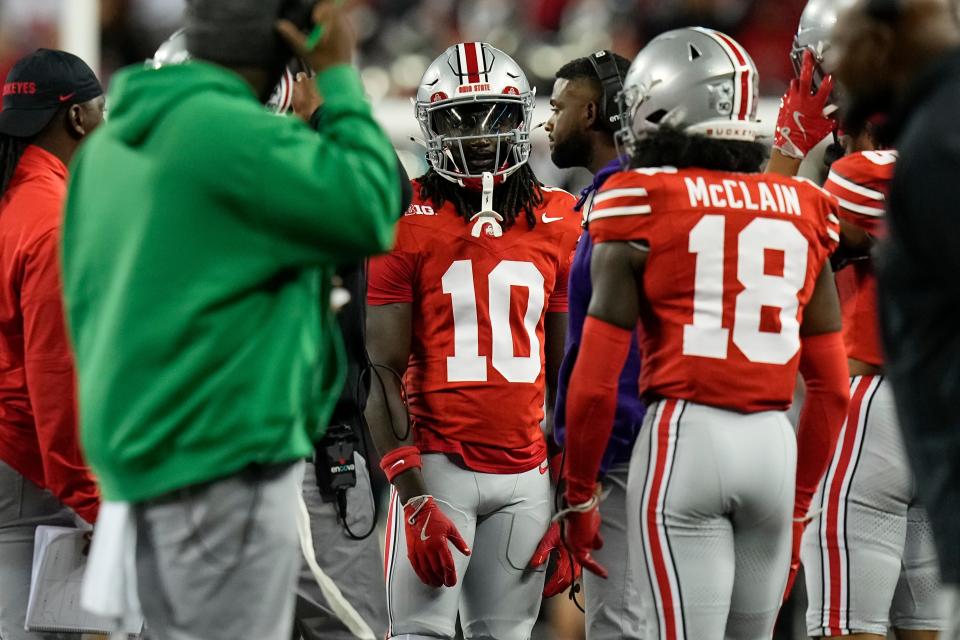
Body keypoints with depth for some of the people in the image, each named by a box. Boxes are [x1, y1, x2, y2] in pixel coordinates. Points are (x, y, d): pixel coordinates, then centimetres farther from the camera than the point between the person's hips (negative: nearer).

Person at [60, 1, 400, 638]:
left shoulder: (114, 142, 12)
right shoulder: (235, 133, -16)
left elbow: (87, 296, 17)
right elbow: (369, 211, -17)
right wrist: (339, 79, -7)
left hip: (146, 446, 9)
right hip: (223, 457, -9)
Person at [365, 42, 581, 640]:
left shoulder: (559, 222, 8)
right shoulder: (405, 224, -3)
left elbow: (565, 372, 12)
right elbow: (385, 372, -5)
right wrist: (412, 496, -13)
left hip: (527, 473, 4)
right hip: (438, 464, -4)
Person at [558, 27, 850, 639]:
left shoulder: (642, 206, -3)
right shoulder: (803, 212, 11)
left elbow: (597, 382, -5)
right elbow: (832, 388, 13)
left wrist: (579, 497, 6)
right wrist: (798, 500, 23)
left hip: (684, 435, -4)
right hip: (774, 441, 4)